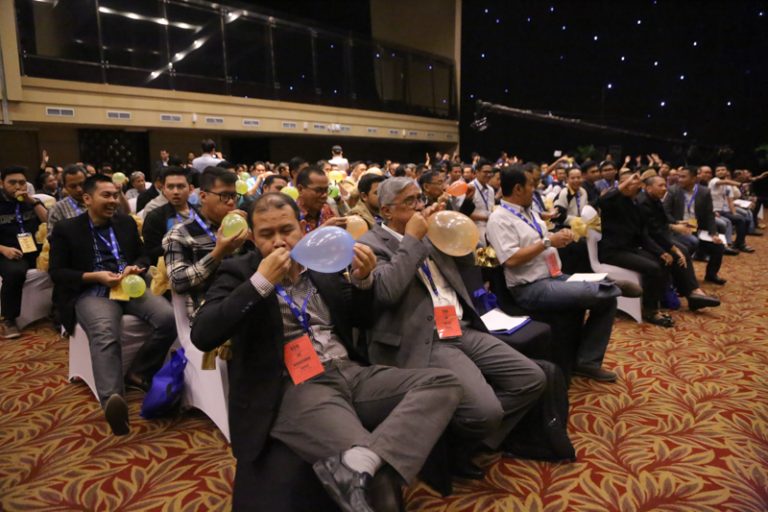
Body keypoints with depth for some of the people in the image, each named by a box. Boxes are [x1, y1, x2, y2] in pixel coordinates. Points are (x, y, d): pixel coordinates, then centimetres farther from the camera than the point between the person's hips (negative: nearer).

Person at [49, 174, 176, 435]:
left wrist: (134, 268, -2)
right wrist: (95, 276, -12)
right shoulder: (66, 229, 5)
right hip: (92, 293, -4)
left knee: (168, 317, -26)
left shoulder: (126, 222, 16)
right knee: (104, 334, -37)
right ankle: (112, 400, -53)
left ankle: (138, 372, -9)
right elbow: (57, 272, 3)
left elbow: (142, 256, 22)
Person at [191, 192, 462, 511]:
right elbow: (202, 336, -9)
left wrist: (362, 279, 1)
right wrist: (261, 282, -15)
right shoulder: (240, 272, 5)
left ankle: (355, 465, -33)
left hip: (351, 373, 7)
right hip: (295, 388, -7)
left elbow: (360, 319, 22)